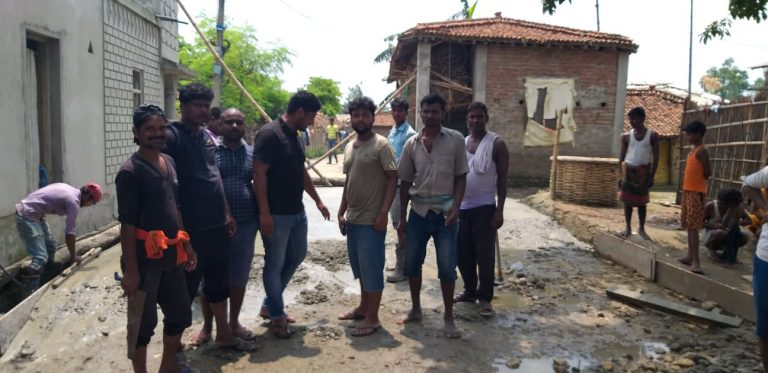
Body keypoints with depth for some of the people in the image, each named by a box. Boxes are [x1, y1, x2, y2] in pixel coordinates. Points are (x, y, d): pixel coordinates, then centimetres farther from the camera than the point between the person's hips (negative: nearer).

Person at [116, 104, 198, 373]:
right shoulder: (130, 172, -13)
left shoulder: (169, 163, 10)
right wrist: (131, 270, -17)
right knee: (144, 323, 6)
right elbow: (127, 224, -15)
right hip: (145, 258, -8)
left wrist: (186, 244, 17)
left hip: (171, 255, 8)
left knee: (180, 314, 18)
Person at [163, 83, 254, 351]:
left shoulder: (208, 136, 12)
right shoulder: (172, 136, -12)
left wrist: (226, 213, 18)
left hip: (217, 224, 7)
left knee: (218, 282, 18)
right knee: (186, 287, 4)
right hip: (191, 228, -7)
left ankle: (224, 334, 32)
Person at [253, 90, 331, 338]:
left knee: (297, 256, 18)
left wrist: (318, 200, 25)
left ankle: (269, 306, 31)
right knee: (275, 264, 4)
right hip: (276, 215, -9)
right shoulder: (269, 134, -16)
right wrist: (264, 212, -23)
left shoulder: (295, 137, 12)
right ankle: (277, 317, 18)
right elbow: (259, 173, -20)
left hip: (297, 211, 9)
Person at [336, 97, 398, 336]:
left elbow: (393, 179, -14)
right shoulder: (349, 147, 12)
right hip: (353, 219, 8)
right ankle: (363, 307, 32)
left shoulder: (381, 145, -11)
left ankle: (372, 318, 9)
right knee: (360, 267, 18)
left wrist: (383, 213, -19)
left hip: (372, 220, -8)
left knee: (372, 268, -1)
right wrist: (341, 212, 15)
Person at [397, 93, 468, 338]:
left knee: (447, 267, 0)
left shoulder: (455, 140, -4)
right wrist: (402, 216, 8)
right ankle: (415, 308, 30)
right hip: (419, 211, 3)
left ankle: (448, 317, 16)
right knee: (412, 263, 10)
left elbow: (461, 177, -1)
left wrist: (455, 206, -15)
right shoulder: (412, 143, 4)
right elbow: (405, 182, 8)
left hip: (445, 211, -3)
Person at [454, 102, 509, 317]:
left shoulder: (497, 144, -5)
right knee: (463, 253, 10)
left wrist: (500, 210, -13)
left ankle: (485, 297, 10)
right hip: (461, 207, 5)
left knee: (484, 255, -1)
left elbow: (502, 179, -7)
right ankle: (470, 291, 26)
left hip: (484, 208, -5)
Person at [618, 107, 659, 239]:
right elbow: (622, 156, 5)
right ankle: (628, 228, 13)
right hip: (629, 170, 1)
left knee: (642, 201, 5)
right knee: (627, 200, 4)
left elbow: (655, 157, -2)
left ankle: (641, 228, 16)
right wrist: (621, 175, 0)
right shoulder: (626, 136, 1)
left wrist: (652, 176, -7)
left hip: (643, 171, -1)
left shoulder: (652, 135, -3)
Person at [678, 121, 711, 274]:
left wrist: (699, 182, 0)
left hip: (696, 192, -10)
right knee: (689, 225, 13)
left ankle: (696, 261, -12)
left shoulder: (702, 151, -14)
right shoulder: (693, 150, 15)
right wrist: (687, 187, 15)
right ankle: (690, 256, 22)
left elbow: (708, 172, -17)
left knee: (694, 227, -12)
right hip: (688, 191, 10)